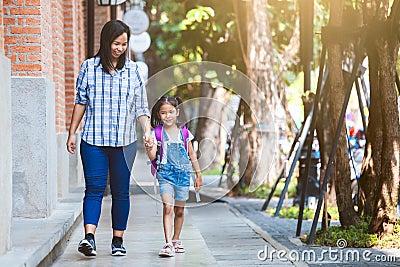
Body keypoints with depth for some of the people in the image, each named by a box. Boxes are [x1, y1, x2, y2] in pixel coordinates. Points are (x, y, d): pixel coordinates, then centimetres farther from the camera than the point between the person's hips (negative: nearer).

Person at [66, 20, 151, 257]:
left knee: (121, 191, 5)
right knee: (94, 188, -10)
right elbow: (81, 102, 10)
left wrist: (147, 130, -6)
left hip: (125, 141, 1)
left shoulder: (132, 69, 7)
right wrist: (72, 133, 9)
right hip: (94, 140, -1)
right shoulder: (89, 67, 4)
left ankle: (118, 240, 13)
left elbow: (141, 105, 8)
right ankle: (89, 237, -17)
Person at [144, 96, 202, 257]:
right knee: (167, 207, -15)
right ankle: (168, 244, -19)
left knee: (179, 210, 11)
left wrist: (198, 174, 14)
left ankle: (176, 240, 28)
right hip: (166, 174, -2)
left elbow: (192, 155, 13)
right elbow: (152, 157, -10)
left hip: (183, 173, 2)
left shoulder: (184, 132, 5)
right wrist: (149, 148, -31)